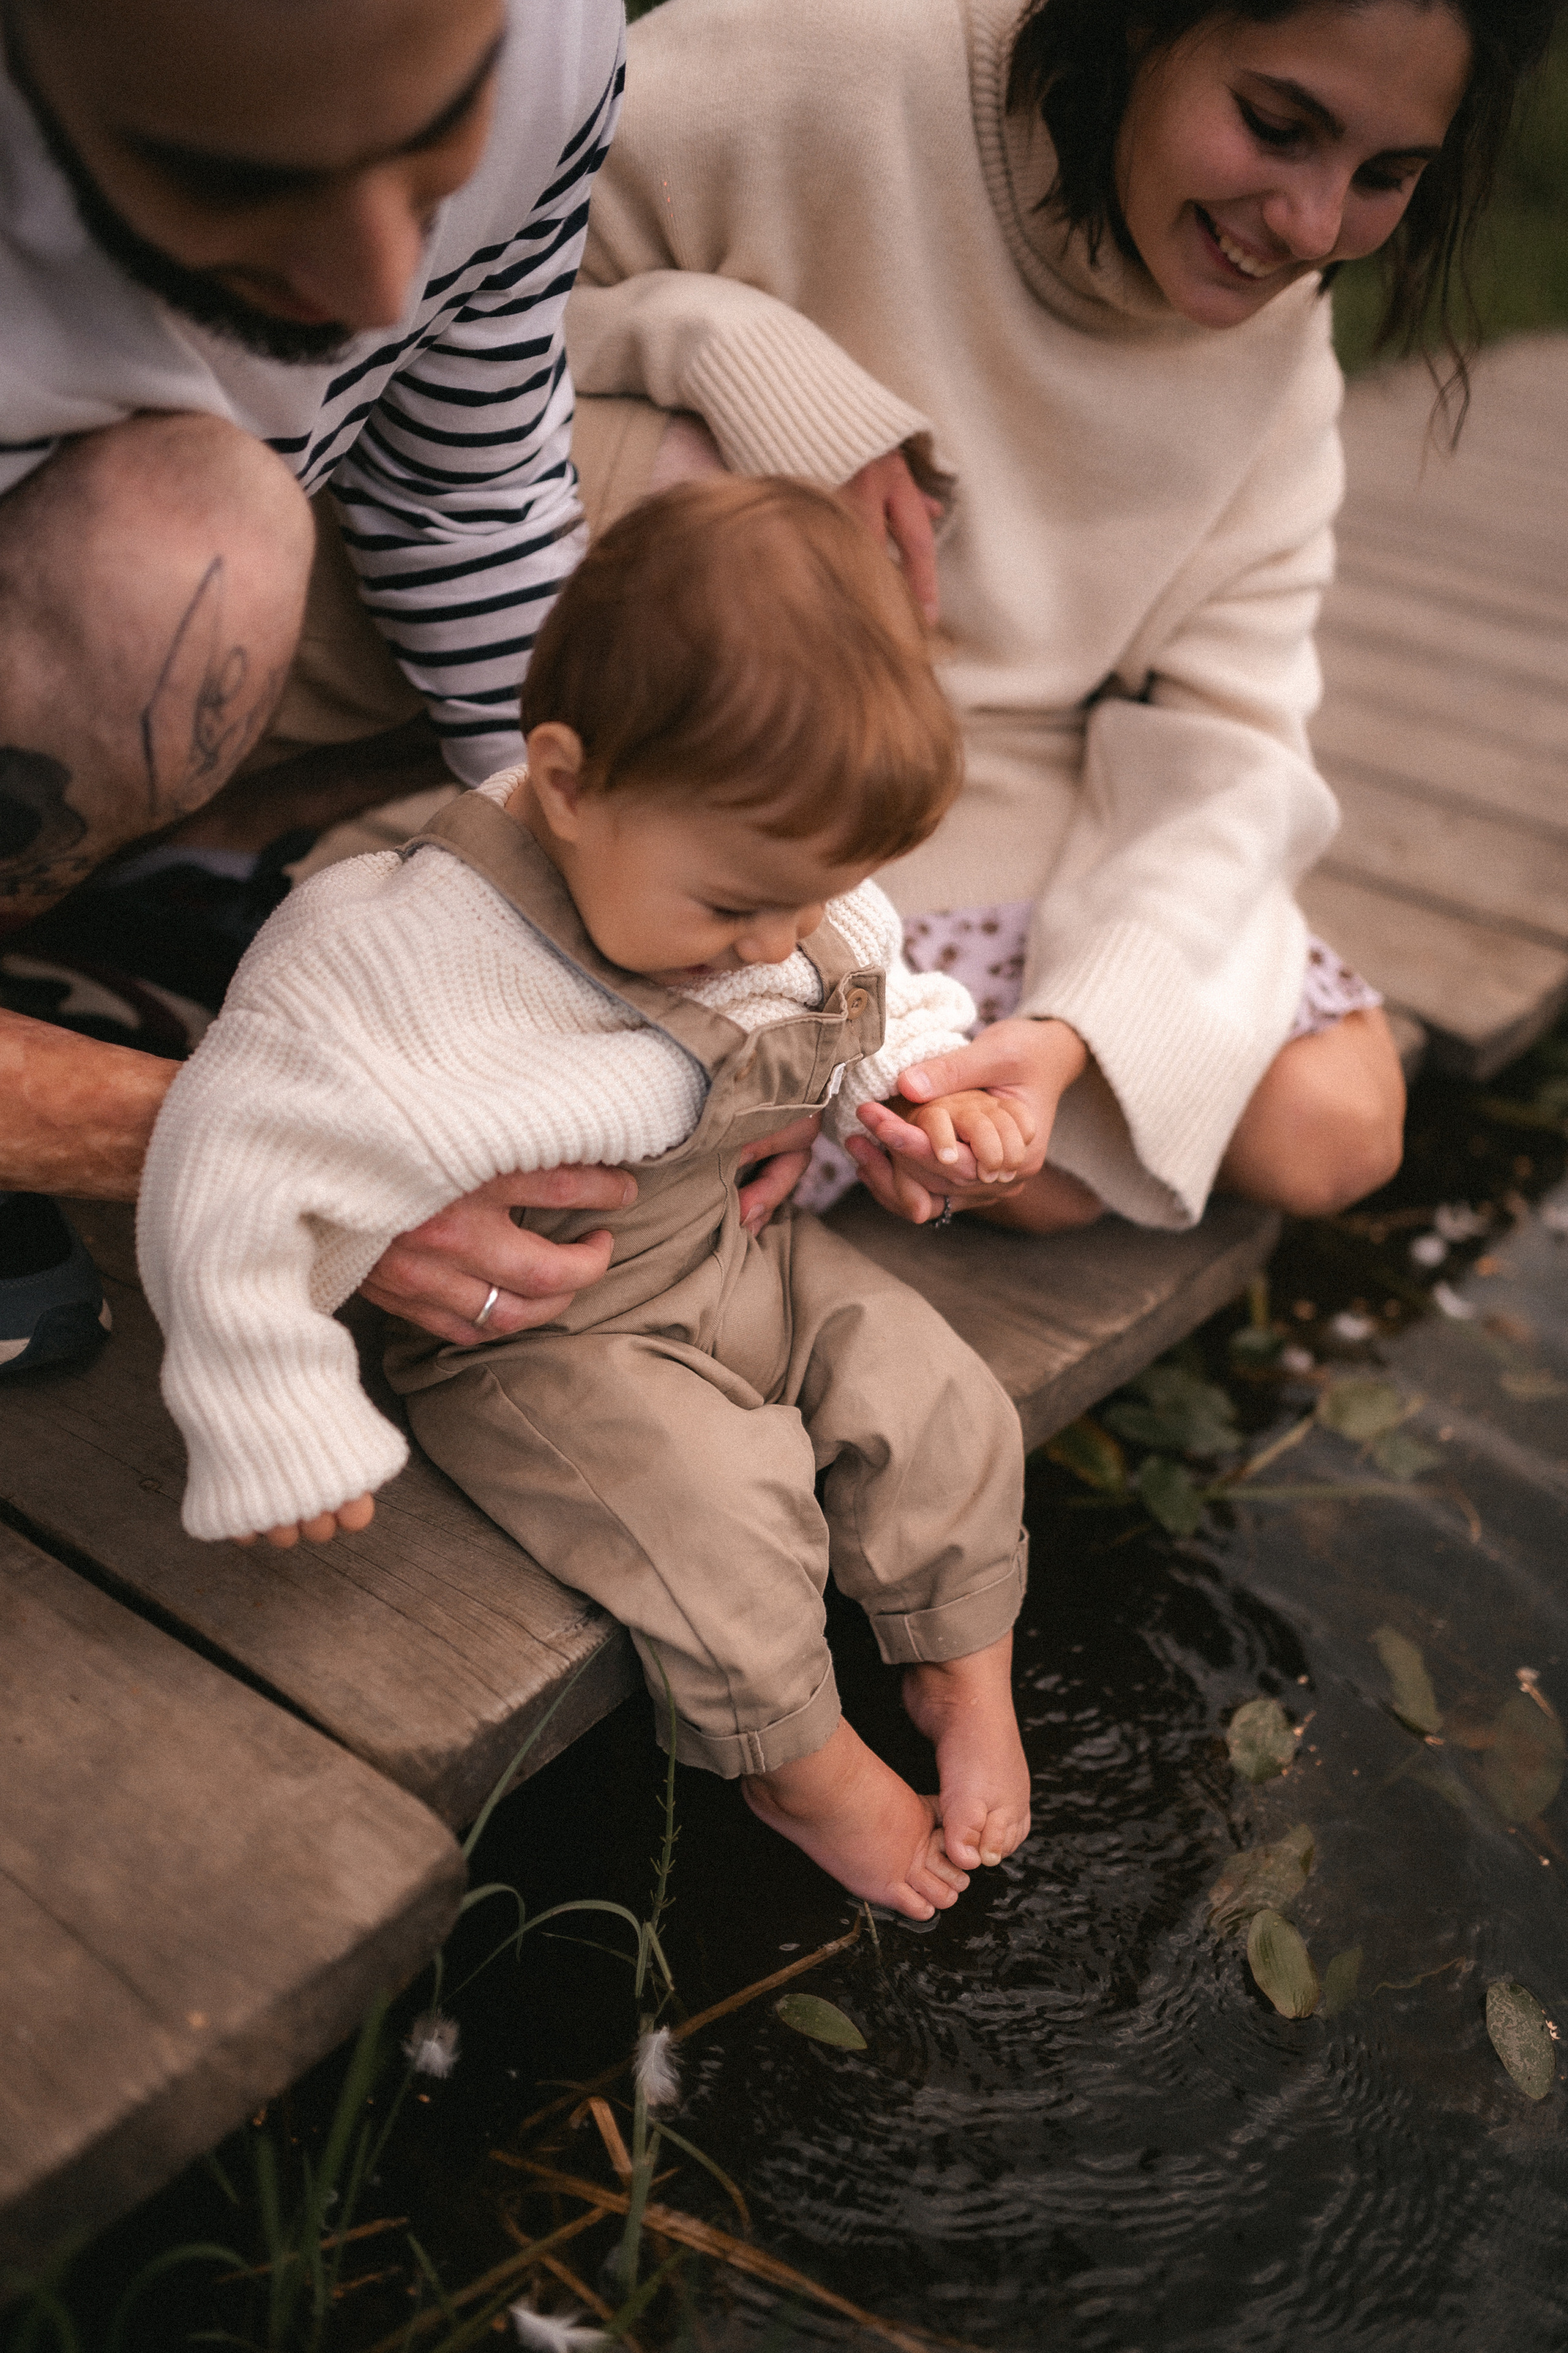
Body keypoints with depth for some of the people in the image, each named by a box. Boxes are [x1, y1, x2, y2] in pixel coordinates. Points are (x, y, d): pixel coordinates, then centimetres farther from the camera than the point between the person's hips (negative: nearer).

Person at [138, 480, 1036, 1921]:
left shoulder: (778, 878, -8)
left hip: (745, 1250, 7)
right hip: (541, 1340, -6)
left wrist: (931, 1086, -6)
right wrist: (282, 1428, -24)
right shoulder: (416, 961, -32)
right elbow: (228, 1166, -29)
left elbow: (872, 995, 15)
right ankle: (802, 1765, 9)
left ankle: (966, 1675, 25)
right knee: (722, 1515, -22)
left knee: (939, 1403, -1)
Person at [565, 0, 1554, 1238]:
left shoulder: (1276, 337, -5)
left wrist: (1073, 1032, -29)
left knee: (1329, 1133, -5)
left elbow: (1223, 734, -12)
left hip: (1024, 789, 5)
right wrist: (741, 357, -33)